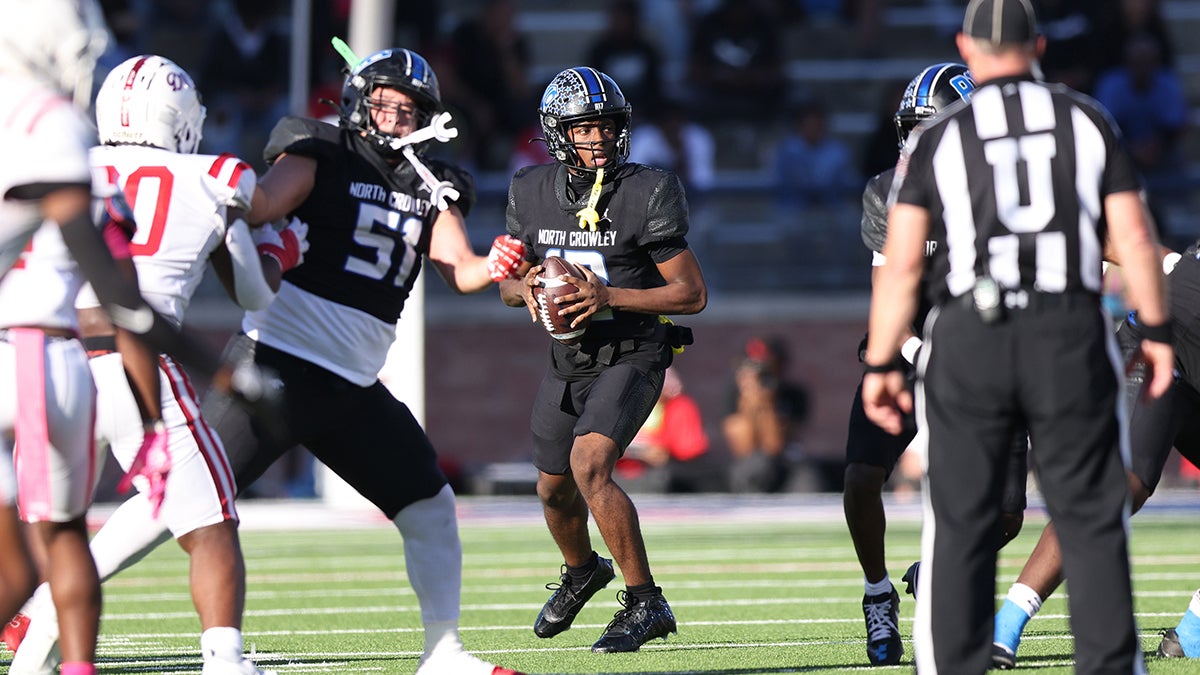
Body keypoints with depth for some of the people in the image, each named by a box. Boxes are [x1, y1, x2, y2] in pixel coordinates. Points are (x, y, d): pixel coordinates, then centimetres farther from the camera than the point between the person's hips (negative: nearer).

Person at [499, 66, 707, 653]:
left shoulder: (648, 194, -15)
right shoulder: (532, 192, -1)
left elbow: (692, 294, -14)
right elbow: (507, 284, 10)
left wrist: (609, 297, -25)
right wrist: (526, 286, -16)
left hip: (631, 357, -6)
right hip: (567, 360, 6)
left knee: (589, 466, -26)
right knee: (554, 488, 19)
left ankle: (644, 604, -15)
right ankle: (581, 571, 52)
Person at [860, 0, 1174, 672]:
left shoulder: (938, 139, 1)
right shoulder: (1089, 121, 4)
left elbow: (901, 266, -2)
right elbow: (1135, 239, 2)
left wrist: (880, 365, 4)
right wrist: (1157, 331, 12)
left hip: (969, 340, 0)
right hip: (1071, 336, 1)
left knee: (961, 525, 7)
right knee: (1092, 520, 7)